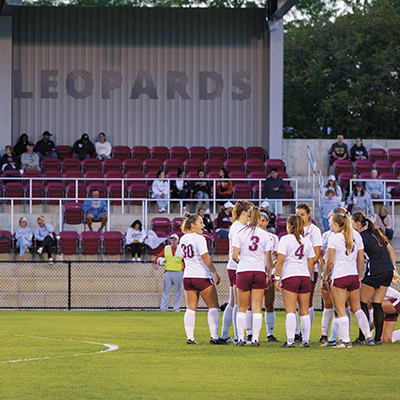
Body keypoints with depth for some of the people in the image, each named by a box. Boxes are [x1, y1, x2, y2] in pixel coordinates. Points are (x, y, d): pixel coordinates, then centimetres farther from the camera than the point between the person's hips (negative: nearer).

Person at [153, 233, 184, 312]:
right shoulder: (166, 249, 11)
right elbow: (159, 257, 9)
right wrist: (155, 264, -9)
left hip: (178, 273, -1)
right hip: (168, 272, 1)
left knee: (178, 291, 1)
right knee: (166, 291, -2)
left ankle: (176, 308, 8)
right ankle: (163, 308, -2)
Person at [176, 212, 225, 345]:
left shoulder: (183, 239, 9)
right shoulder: (199, 238, -12)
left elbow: (179, 255, 23)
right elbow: (205, 257, -19)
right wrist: (215, 273, -19)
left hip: (188, 277, 7)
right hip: (202, 277, -6)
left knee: (190, 309, 6)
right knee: (213, 306, 1)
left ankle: (190, 337, 0)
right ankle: (214, 336, -5)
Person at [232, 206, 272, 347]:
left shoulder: (240, 233, 0)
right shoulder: (264, 235, 4)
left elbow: (234, 255, -3)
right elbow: (268, 258, 3)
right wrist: (269, 275, 10)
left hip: (243, 272, -1)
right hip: (260, 272, 1)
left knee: (242, 308, 9)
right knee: (257, 308, 3)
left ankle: (241, 338, 6)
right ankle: (255, 339, -2)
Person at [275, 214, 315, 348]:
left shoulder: (285, 239, -3)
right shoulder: (306, 241, 11)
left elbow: (281, 260, -8)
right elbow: (311, 263, 13)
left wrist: (277, 278, -5)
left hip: (290, 276, -4)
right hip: (305, 277, 4)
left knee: (290, 311, -7)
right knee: (304, 311, 9)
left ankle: (290, 340, -15)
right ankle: (306, 340, 9)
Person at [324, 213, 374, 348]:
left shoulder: (334, 238, -8)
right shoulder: (356, 237, 9)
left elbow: (330, 261, -10)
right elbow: (361, 260, 12)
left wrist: (325, 274, 5)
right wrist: (359, 277, 21)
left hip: (339, 276, -6)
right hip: (354, 276, 6)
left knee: (340, 310, 0)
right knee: (357, 308, 15)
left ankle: (345, 340, -3)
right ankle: (368, 337, 9)